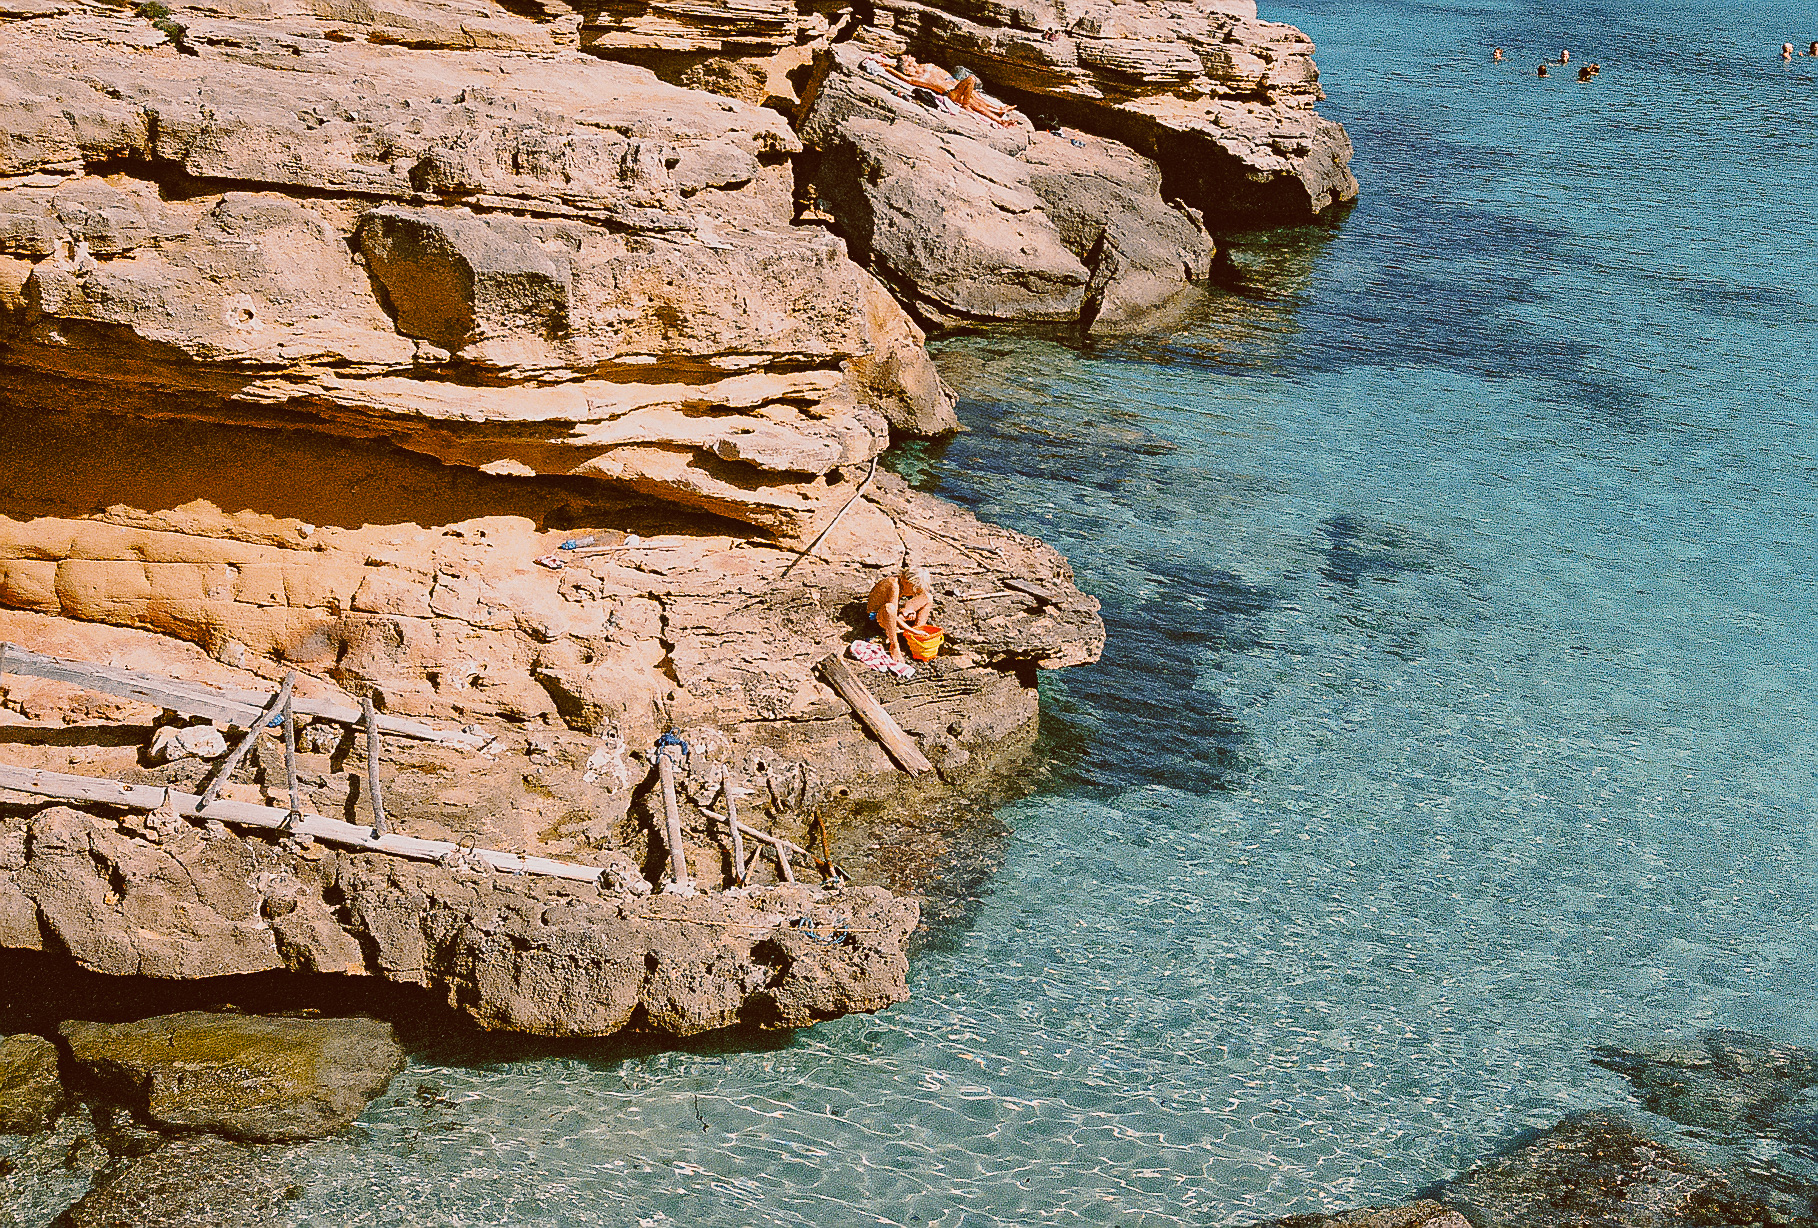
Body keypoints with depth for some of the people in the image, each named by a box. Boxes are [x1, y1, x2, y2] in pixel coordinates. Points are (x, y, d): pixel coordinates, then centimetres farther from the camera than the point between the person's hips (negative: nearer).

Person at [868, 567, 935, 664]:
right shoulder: (894, 585, -32)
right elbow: (894, 617, -34)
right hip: (878, 615, -8)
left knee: (928, 597, 1)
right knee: (889, 608, -46)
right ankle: (894, 647, -34)